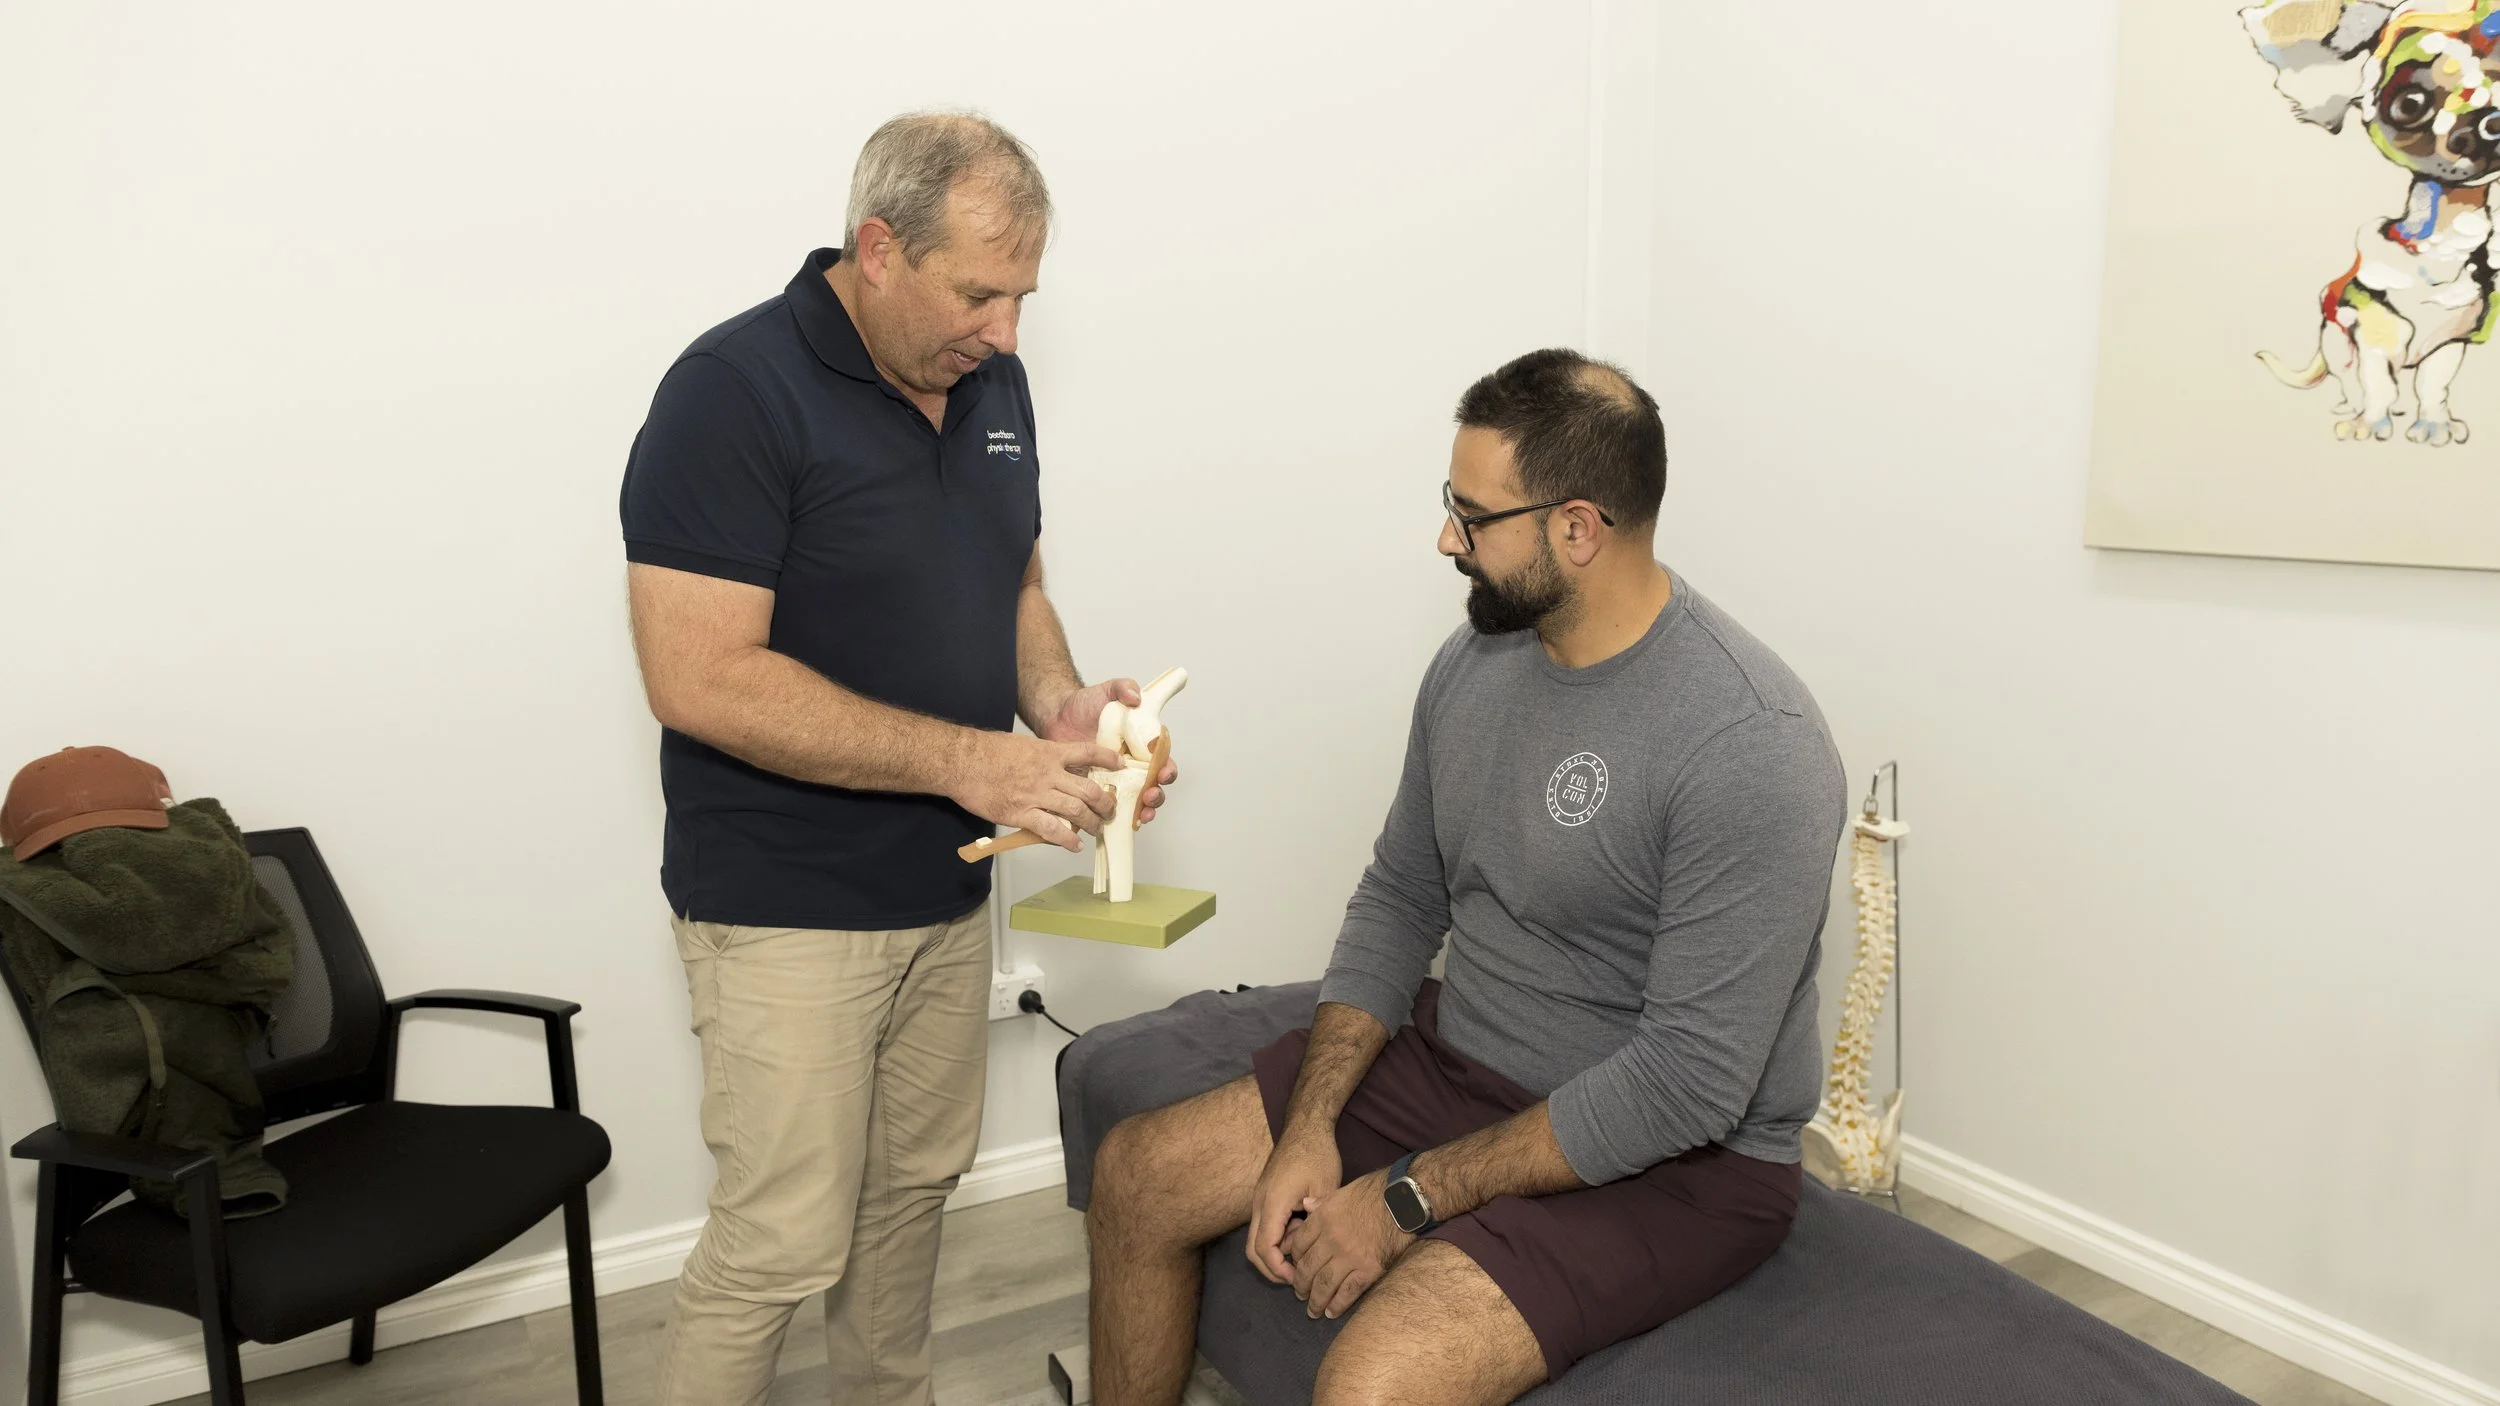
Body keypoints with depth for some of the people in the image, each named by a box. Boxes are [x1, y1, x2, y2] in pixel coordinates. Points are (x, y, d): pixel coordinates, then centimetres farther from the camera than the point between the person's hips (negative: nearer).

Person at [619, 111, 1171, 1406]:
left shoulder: (989, 379, 6)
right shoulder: (738, 388, -17)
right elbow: (700, 679, -23)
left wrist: (1055, 703, -6)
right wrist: (968, 761, -23)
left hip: (946, 889, 7)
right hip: (787, 908, -7)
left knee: (913, 1185, 19)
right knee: (783, 1240, 0)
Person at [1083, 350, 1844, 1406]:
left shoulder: (1748, 744, -25)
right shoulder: (1476, 659, 0)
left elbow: (1687, 1083, -26)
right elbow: (1398, 899, 7)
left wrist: (1407, 1199, -21)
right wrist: (1311, 1127, -6)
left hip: (1675, 1160, -7)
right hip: (1458, 1060, 8)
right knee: (1137, 1176, 6)